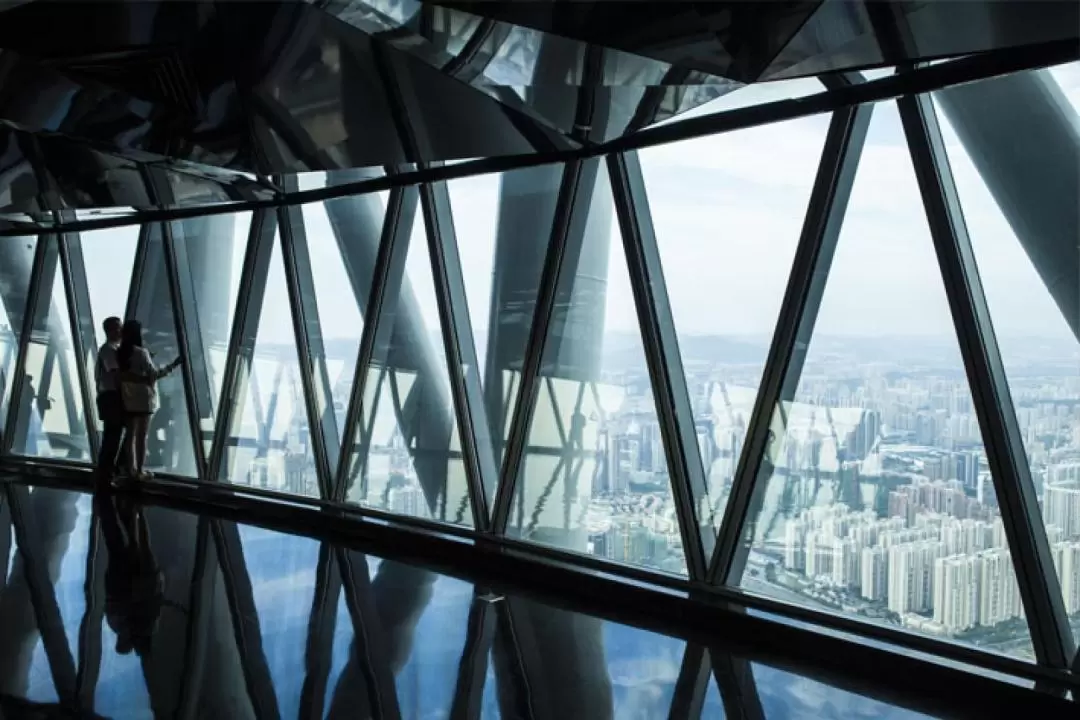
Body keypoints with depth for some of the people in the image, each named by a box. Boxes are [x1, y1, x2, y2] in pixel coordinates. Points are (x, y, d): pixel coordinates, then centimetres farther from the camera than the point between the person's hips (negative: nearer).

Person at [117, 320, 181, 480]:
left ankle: (131, 468, 15)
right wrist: (172, 366, -6)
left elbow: (125, 375, 8)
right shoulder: (141, 352, -14)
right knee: (142, 435, -1)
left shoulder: (121, 353, 5)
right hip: (143, 398, -6)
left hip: (128, 399, 6)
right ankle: (140, 470, 2)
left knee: (130, 434, 11)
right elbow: (153, 374, -13)